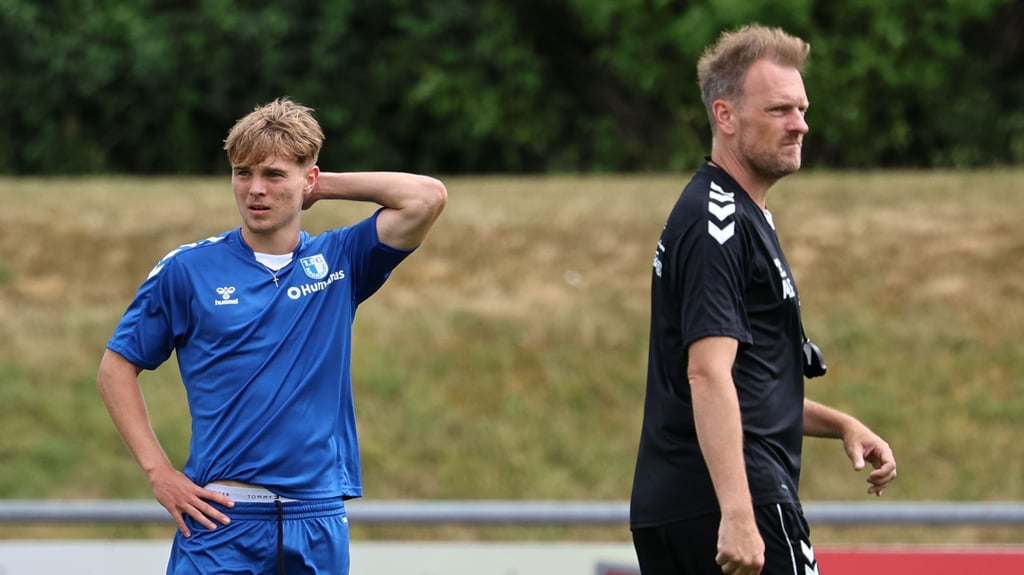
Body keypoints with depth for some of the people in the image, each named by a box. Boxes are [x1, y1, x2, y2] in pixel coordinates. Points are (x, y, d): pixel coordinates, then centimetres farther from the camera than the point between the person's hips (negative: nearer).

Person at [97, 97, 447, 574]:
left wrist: (326, 186, 4)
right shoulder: (186, 270, 3)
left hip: (319, 522, 2)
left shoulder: (340, 260, 7)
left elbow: (428, 196, -5)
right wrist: (159, 472, -2)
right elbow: (117, 369, 8)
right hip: (221, 519, -2)